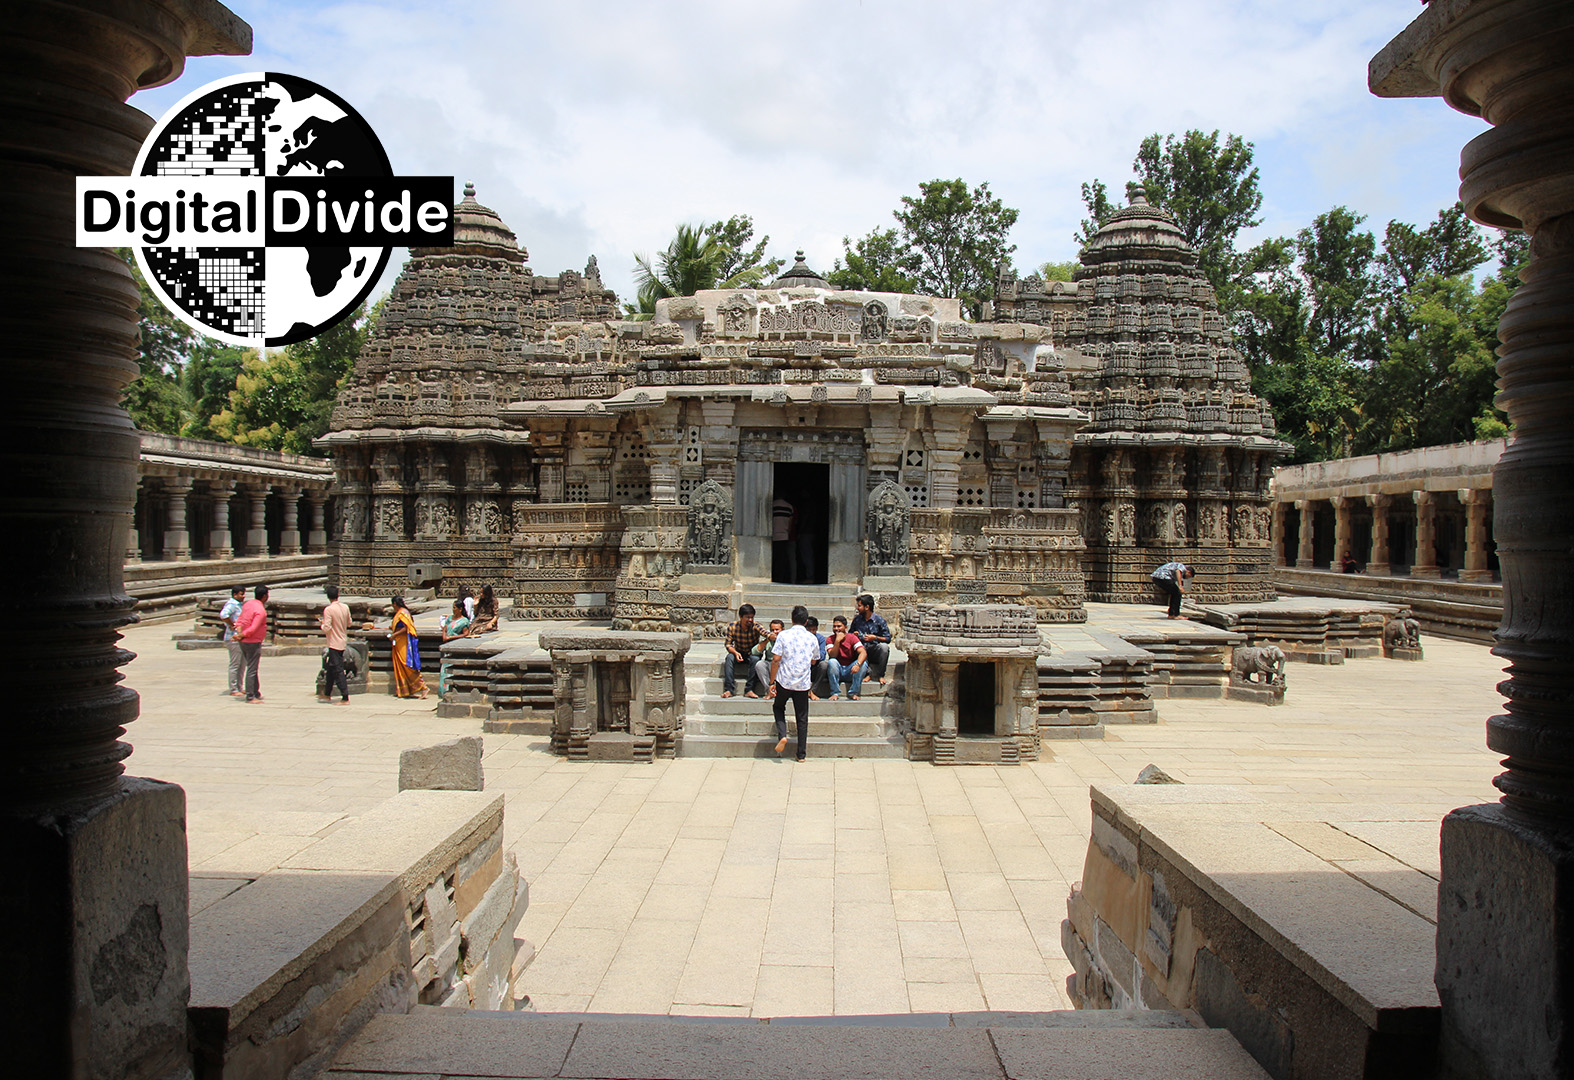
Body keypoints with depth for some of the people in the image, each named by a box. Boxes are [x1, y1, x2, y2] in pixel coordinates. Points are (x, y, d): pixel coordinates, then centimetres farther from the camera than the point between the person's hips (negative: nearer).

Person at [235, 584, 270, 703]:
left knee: (253, 669, 18)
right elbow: (253, 628, -24)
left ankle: (256, 693, 26)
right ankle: (250, 697, -3)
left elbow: (239, 620, 12)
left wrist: (239, 631, -3)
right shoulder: (261, 610, -19)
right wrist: (242, 635, -12)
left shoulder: (248, 604, 9)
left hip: (244, 642, 9)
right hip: (253, 643, -9)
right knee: (252, 670, -5)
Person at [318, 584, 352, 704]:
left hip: (334, 643, -7)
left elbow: (327, 628, -20)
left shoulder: (328, 610, -17)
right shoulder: (345, 608, 2)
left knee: (338, 671, -6)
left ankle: (345, 698, -7)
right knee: (331, 668, 20)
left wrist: (322, 624, -1)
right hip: (342, 642, 7)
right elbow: (349, 624, 13)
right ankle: (327, 694, 31)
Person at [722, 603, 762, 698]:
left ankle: (749, 689, -33)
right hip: (738, 653, 1)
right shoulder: (732, 626, -12)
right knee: (730, 657, -30)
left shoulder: (755, 626, -17)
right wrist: (735, 652, -30)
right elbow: (728, 643, -9)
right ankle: (729, 689, -32)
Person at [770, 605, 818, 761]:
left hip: (784, 682, -1)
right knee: (802, 718, 10)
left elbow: (776, 660, -10)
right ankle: (802, 754, 12)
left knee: (779, 707, 23)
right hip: (803, 683, 1)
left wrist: (771, 681, -3)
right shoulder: (812, 638, 0)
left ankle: (782, 735, 0)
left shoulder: (784, 635, -7)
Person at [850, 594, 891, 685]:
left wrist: (875, 638, -18)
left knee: (884, 646, -35)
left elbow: (888, 639, -1)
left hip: (875, 651, -2)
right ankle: (869, 672, -24)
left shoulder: (879, 620, 0)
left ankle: (881, 675, -17)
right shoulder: (856, 619, 11)